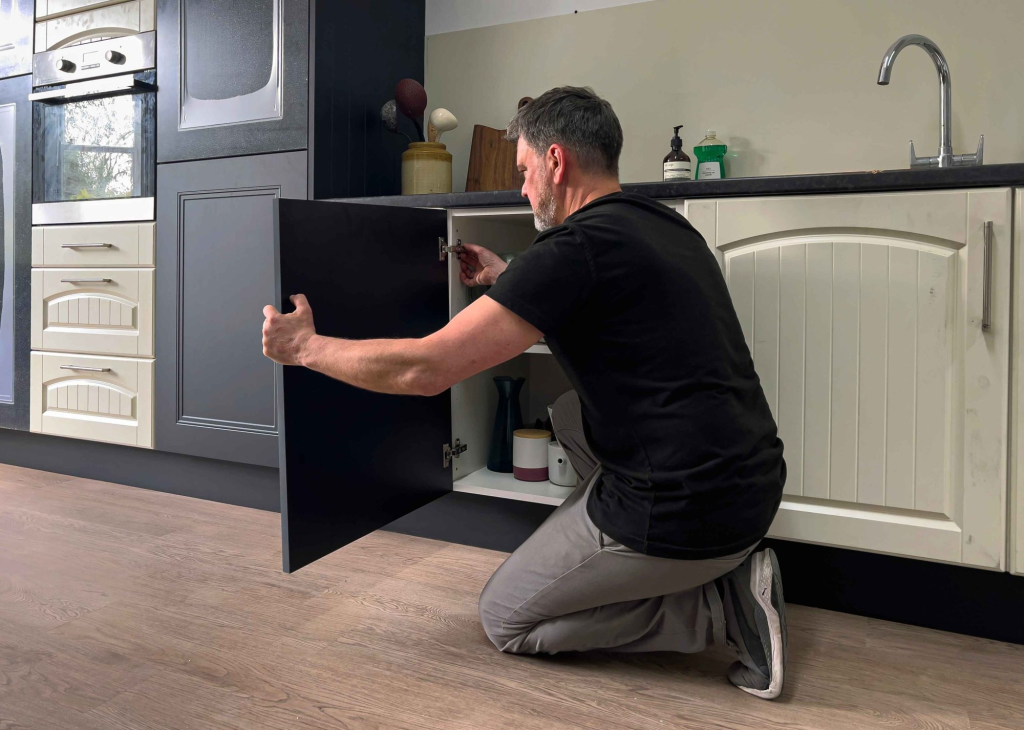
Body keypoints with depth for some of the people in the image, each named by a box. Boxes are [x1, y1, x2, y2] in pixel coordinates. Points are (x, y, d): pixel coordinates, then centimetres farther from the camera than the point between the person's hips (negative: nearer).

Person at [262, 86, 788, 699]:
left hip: (685, 517, -8)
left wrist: (306, 346, -1)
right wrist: (507, 279, 36)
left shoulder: (578, 248, -17)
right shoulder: (668, 227, 10)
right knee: (572, 412, 28)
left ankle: (721, 607, 1)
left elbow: (424, 369, -17)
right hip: (755, 483, 8)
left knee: (505, 618, 12)